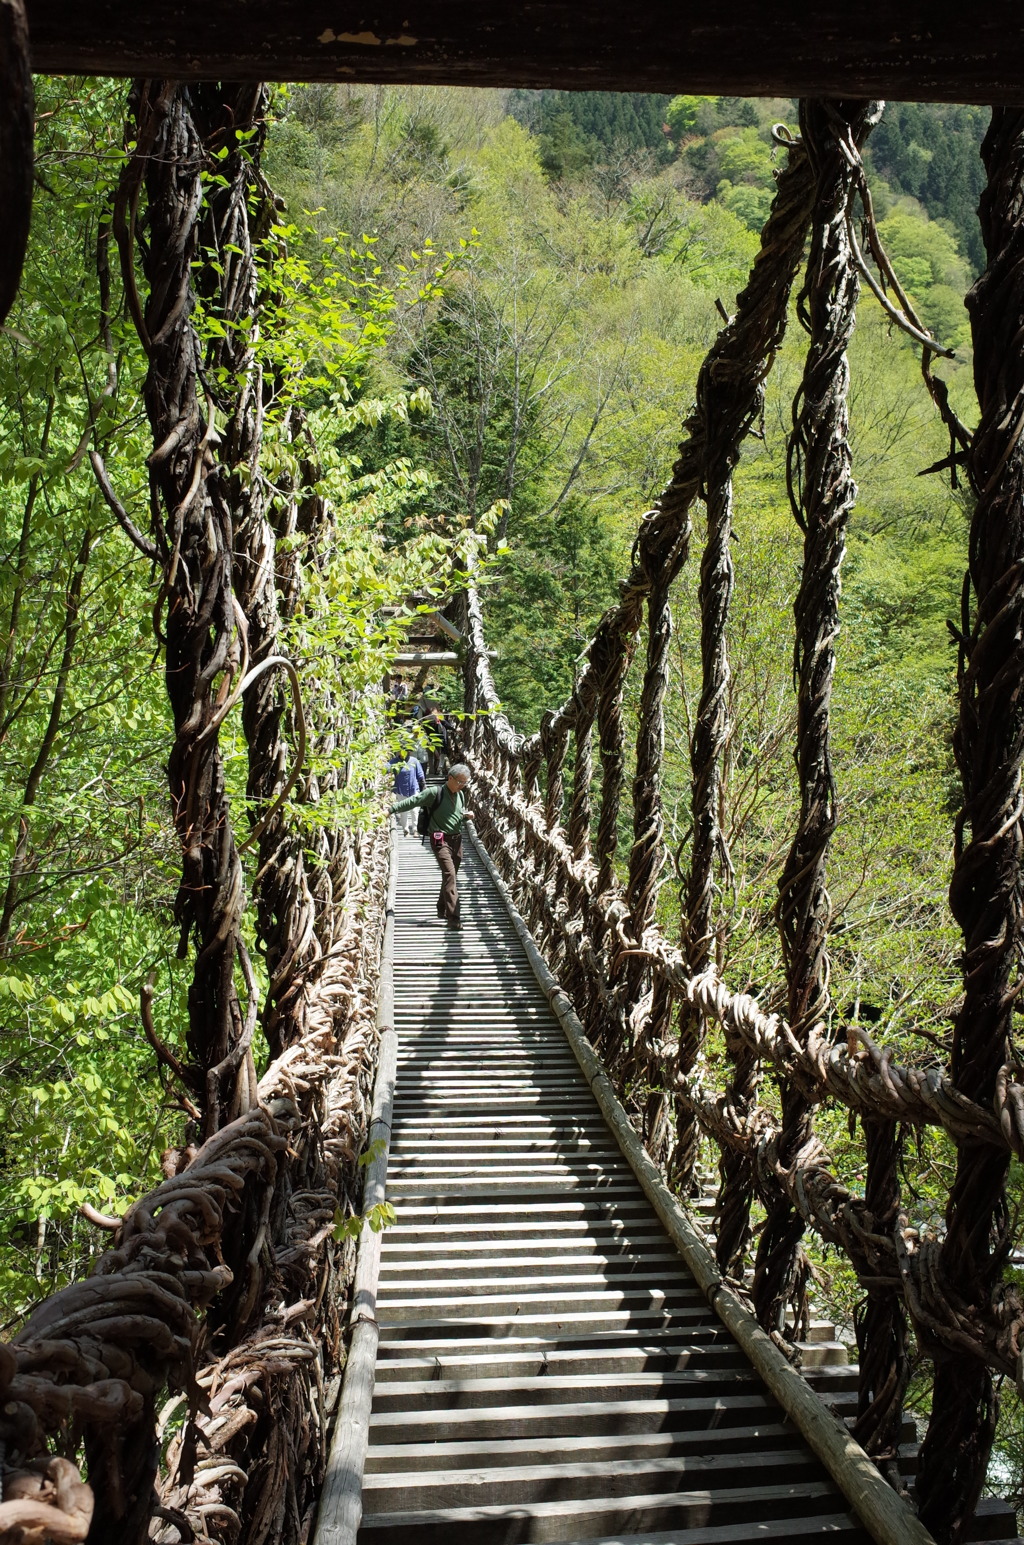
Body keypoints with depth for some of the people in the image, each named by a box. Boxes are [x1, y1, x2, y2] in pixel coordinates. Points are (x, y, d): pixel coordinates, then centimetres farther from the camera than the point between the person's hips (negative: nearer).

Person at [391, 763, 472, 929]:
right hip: (440, 840, -7)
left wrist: (467, 815, 2)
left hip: (457, 839, 7)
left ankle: (442, 910, 30)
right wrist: (391, 809, -19)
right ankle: (453, 917, -20)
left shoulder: (461, 795, 11)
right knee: (449, 874, -17)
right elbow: (413, 801, -14)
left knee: (451, 876, 13)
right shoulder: (435, 792, -12)